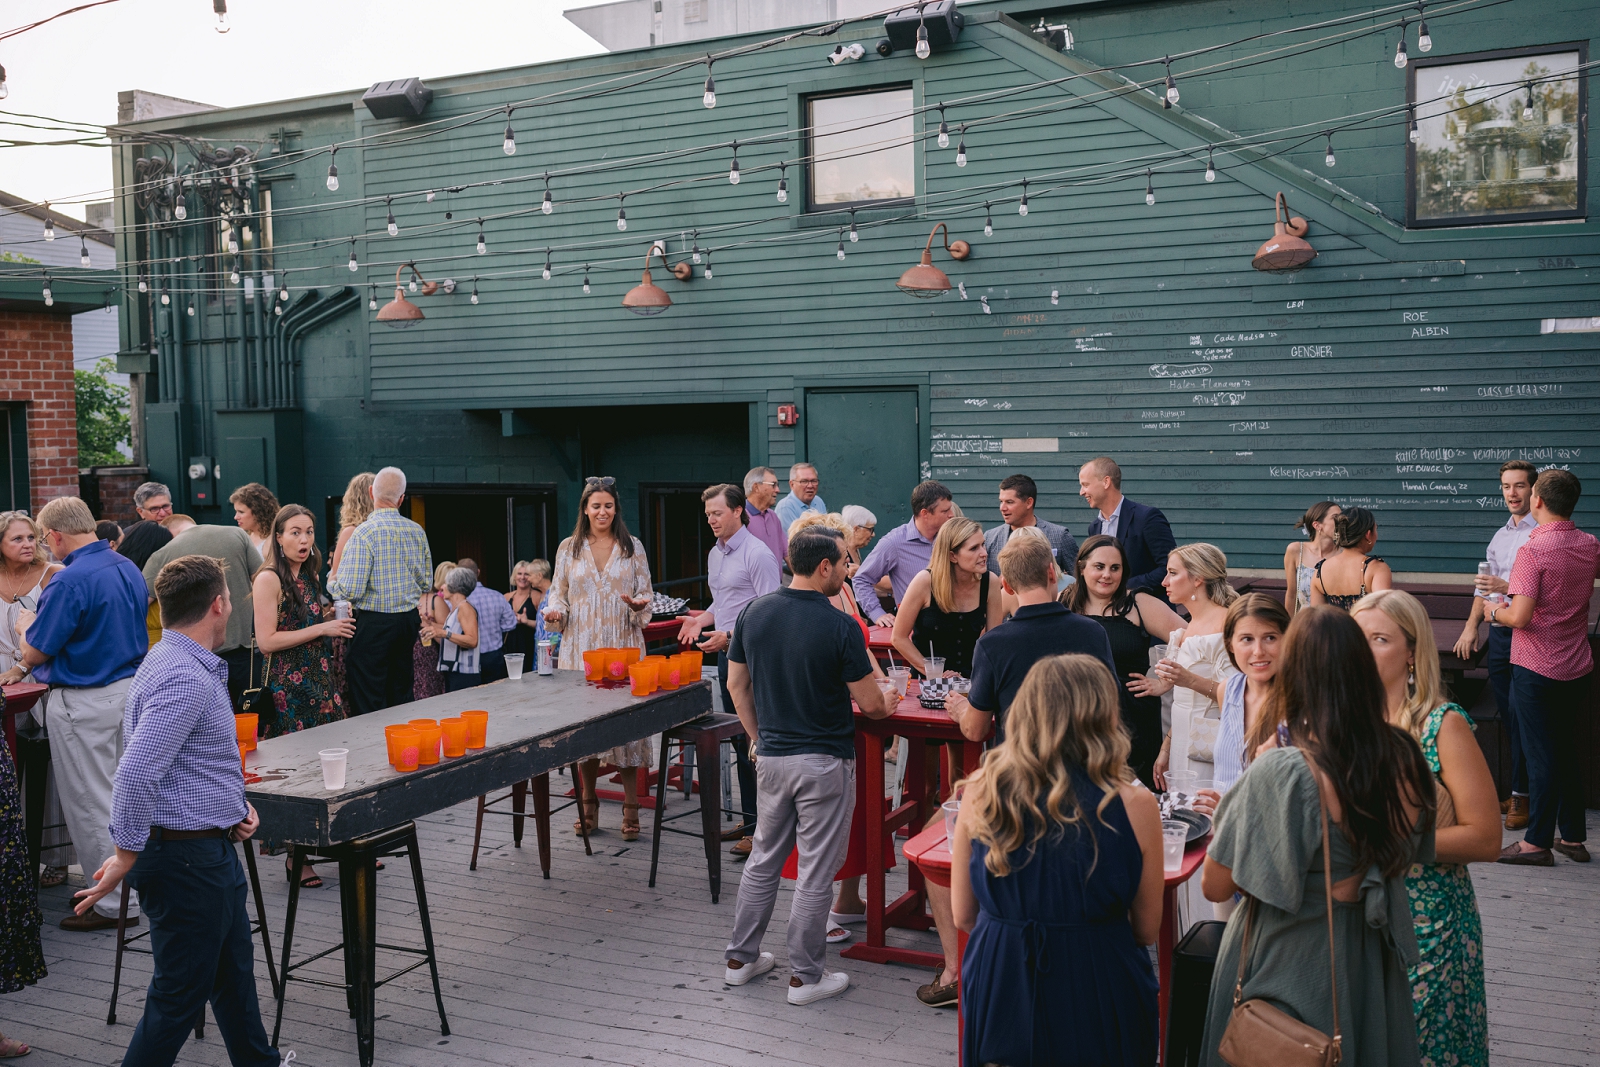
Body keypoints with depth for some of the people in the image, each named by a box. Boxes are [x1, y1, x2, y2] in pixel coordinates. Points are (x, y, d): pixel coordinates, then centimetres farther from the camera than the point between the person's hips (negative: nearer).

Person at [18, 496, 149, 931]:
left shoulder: (69, 581, -21)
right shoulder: (128, 568, 6)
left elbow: (34, 654, -16)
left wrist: (25, 624, 6)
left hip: (85, 703, -8)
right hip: (130, 689, 8)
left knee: (91, 803, 2)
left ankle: (114, 902, 8)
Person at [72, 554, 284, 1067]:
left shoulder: (191, 666, 10)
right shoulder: (184, 679, -24)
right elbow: (136, 774, -31)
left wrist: (233, 803, 10)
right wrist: (124, 858, -23)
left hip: (210, 851, 10)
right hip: (187, 857, -10)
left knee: (234, 971, 24)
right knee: (181, 994, 1)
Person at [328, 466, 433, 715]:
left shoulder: (364, 533, -15)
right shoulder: (417, 532, 4)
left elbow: (350, 591, -18)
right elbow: (426, 584, 13)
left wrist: (331, 583, 3)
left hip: (374, 625, -6)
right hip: (408, 620, 6)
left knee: (368, 704, -1)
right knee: (401, 699, 15)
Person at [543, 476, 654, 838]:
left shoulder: (633, 547, 7)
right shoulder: (568, 548, 9)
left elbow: (646, 594, 7)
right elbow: (559, 593, 12)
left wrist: (638, 605, -14)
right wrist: (555, 612, -8)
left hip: (624, 648, -1)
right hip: (581, 649, 1)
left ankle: (631, 809, 3)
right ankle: (589, 805, 16)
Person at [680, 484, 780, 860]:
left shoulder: (758, 554, -13)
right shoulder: (714, 554, 15)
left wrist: (729, 636, -23)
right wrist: (702, 620, 7)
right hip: (727, 656, 9)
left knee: (756, 743, -9)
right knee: (739, 742, 14)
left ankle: (761, 828, -5)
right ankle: (749, 819, 23)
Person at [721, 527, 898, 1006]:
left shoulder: (754, 613, -1)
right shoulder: (840, 627, -18)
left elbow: (736, 685, 7)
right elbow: (870, 704, -11)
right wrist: (887, 700, 12)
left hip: (771, 757, 6)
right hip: (823, 762, -5)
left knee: (764, 858, 19)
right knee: (816, 871, 5)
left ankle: (741, 958, 27)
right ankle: (806, 975, 14)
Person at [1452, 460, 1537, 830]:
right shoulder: (1500, 536, 18)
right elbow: (1485, 586, 23)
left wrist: (1508, 587, -21)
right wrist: (1471, 626, 17)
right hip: (1499, 633, 7)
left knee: (1521, 716, -6)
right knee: (1507, 716, 11)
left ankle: (1521, 794, 3)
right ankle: (1518, 789, 19)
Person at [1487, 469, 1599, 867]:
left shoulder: (1533, 550, -18)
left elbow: (1520, 616, -24)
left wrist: (1496, 611, -3)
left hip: (1536, 667, -6)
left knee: (1541, 755, -1)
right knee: (1567, 751, 15)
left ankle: (1537, 842, 5)